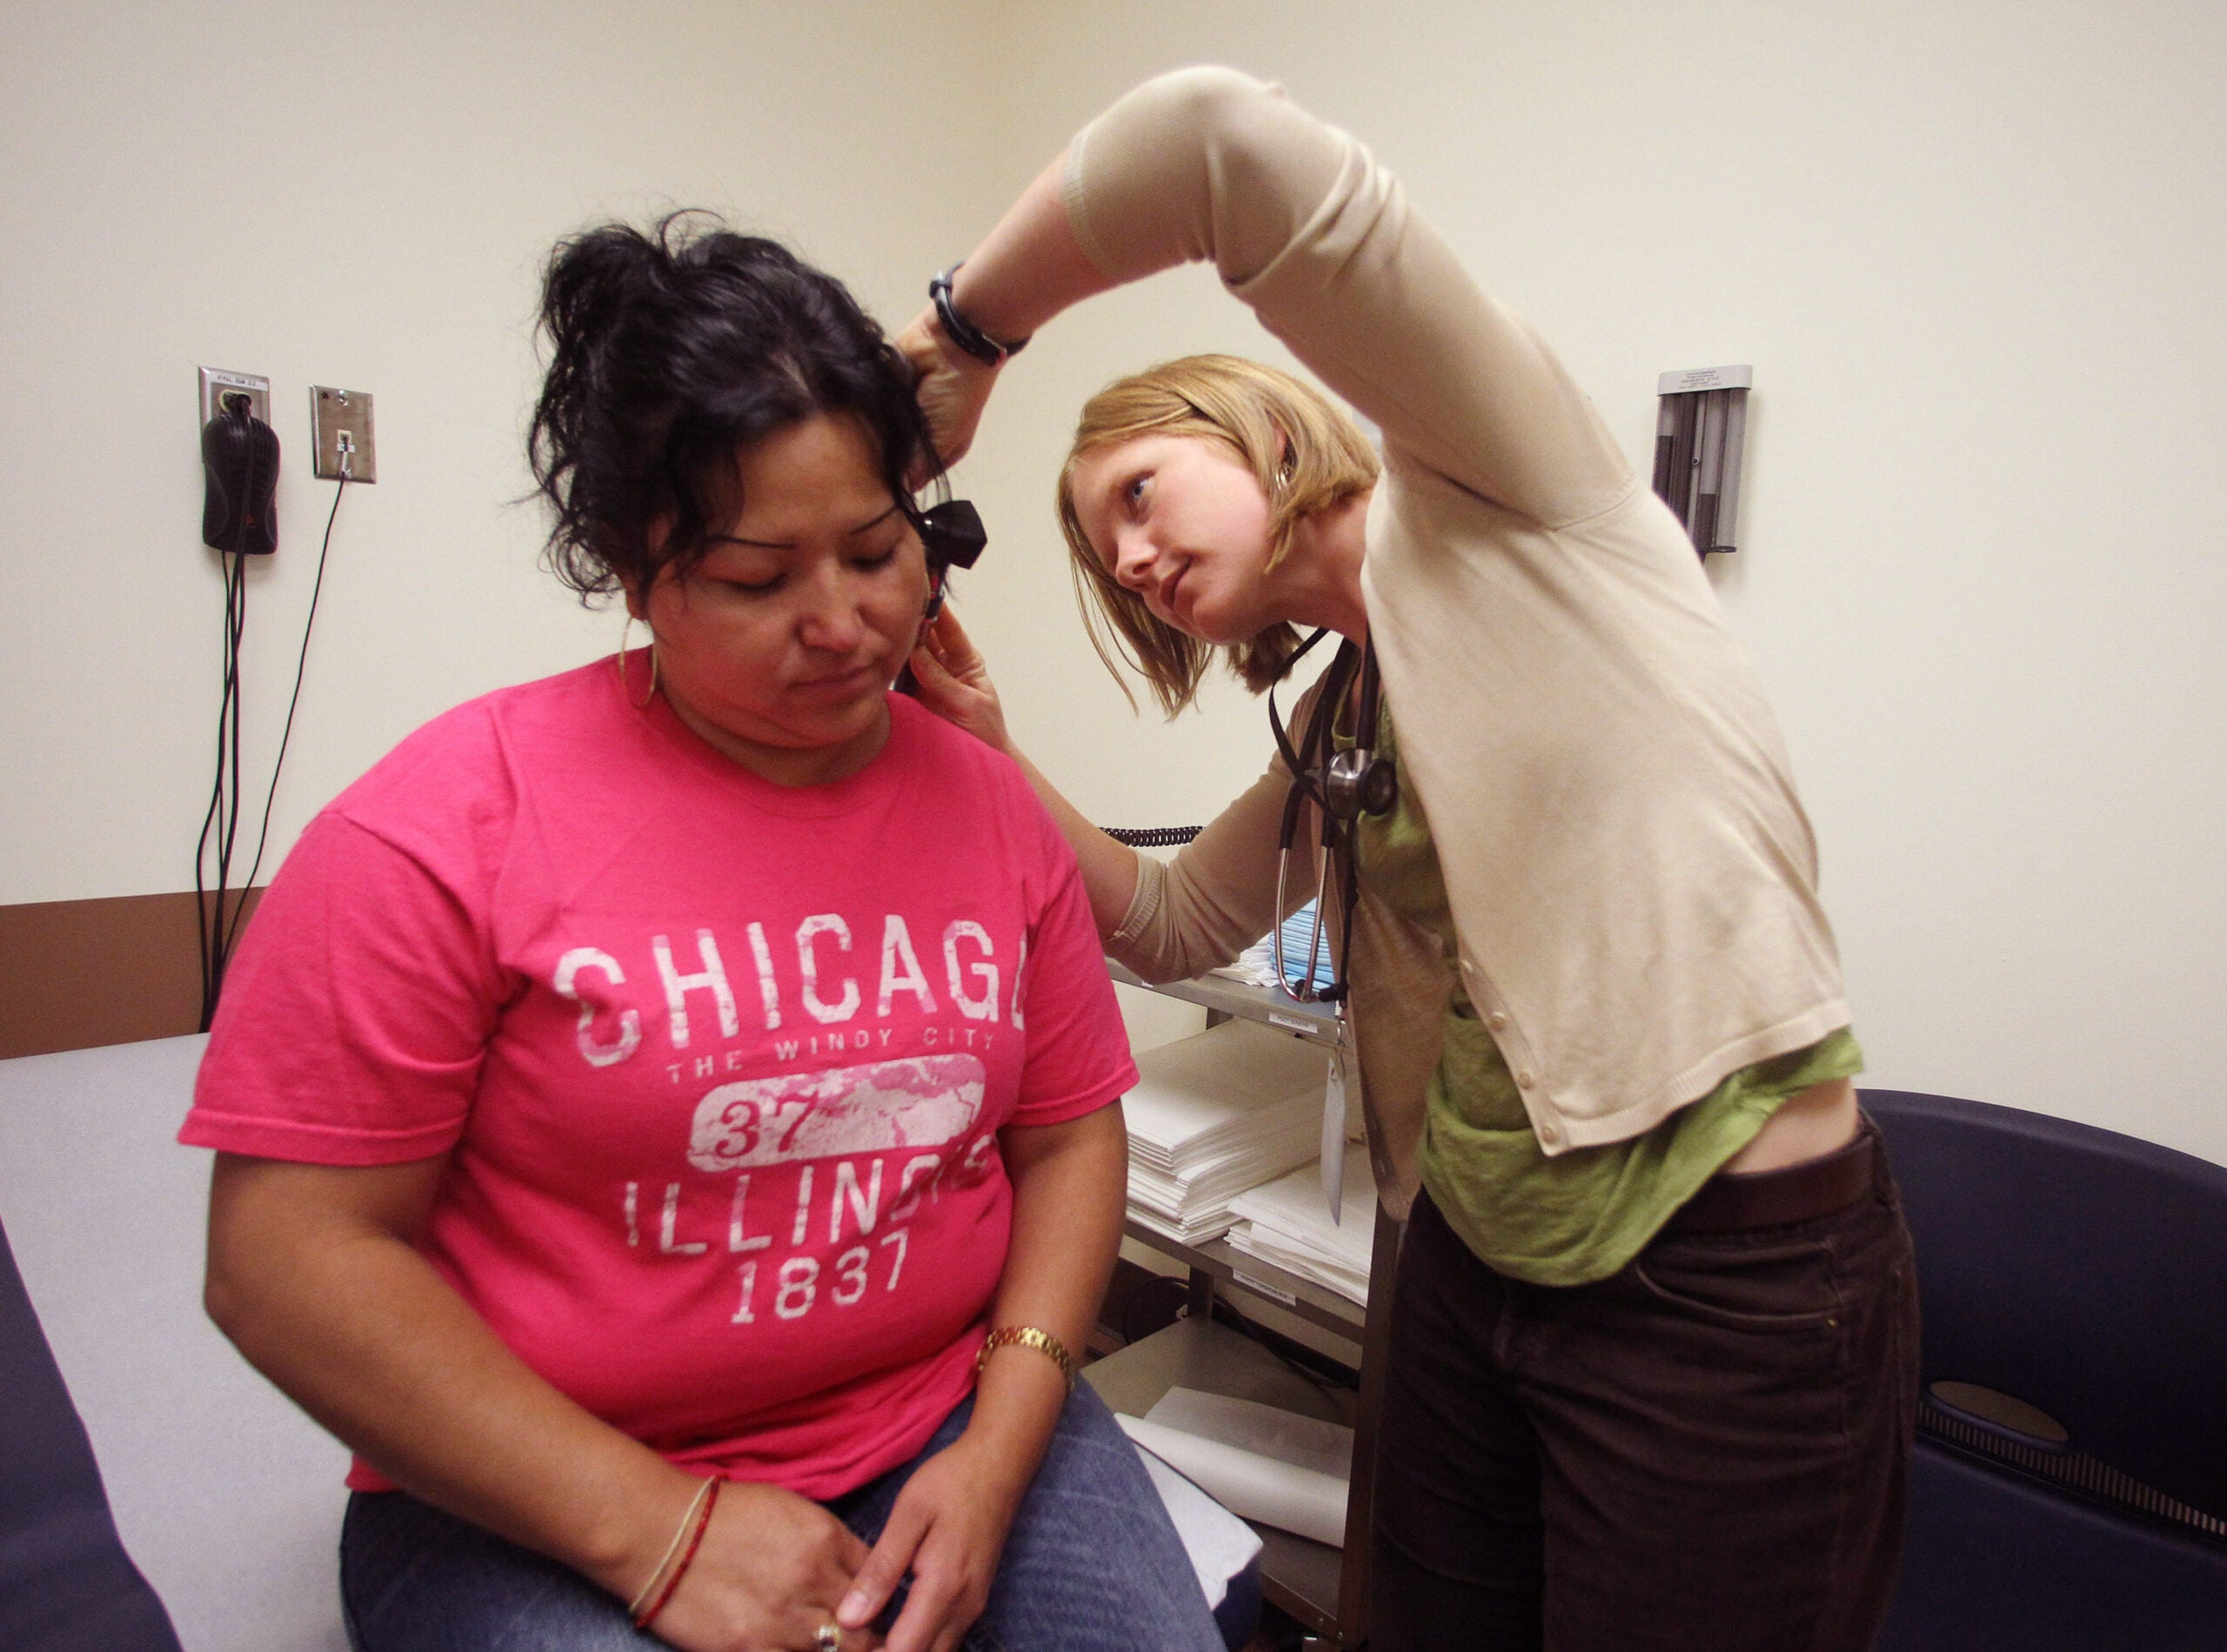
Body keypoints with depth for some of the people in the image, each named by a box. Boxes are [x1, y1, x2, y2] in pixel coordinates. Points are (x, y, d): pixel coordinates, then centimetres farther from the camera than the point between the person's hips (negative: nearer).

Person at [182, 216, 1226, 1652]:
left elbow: (1072, 1130, 4)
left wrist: (999, 1450, -8)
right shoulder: (458, 819, -12)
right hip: (539, 1506, -2)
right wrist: (660, 1531, -15)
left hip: (946, 1425, 3)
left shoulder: (989, 804, -1)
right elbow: (292, 1256, -11)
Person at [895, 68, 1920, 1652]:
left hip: (1730, 1283, -7)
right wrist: (989, 747, 6)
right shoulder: (1338, 719, 11)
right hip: (1471, 1263, 7)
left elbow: (1226, 136, -22)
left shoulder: (1506, 503, -10)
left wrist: (962, 337, -9)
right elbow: (1172, 926, 16)